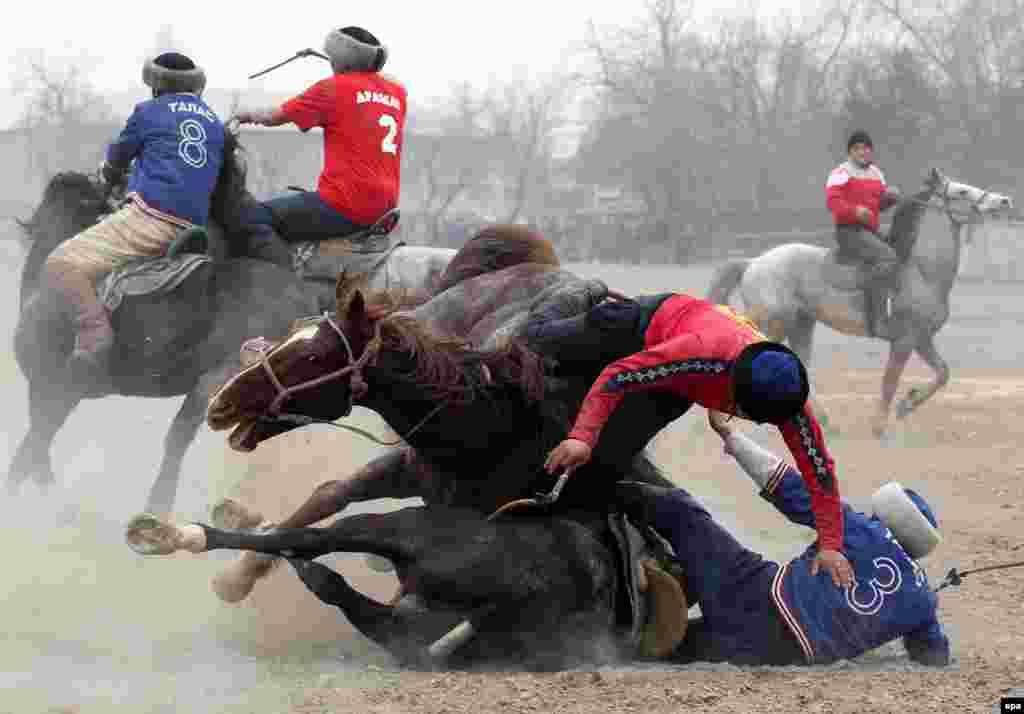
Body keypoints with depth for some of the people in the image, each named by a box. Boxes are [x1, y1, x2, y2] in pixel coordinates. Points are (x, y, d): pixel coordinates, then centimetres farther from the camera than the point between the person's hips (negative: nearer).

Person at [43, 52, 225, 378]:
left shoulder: (148, 112, 5)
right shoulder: (215, 123, 21)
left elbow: (116, 158, 20)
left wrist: (111, 173, 46)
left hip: (149, 217, -8)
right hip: (191, 228, 8)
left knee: (60, 264, -17)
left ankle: (95, 332, -37)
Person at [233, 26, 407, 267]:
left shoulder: (335, 87, -4)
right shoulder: (397, 93, 12)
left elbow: (274, 118, 4)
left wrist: (249, 116, 24)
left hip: (344, 206, -8)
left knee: (255, 218, -6)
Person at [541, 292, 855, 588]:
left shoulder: (786, 396, -38)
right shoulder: (703, 354, -51)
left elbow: (819, 471, -31)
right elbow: (616, 376, -45)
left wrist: (831, 546, -36)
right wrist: (582, 437, -56)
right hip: (652, 320, -4)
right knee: (539, 348, 15)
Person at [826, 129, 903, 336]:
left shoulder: (875, 172, 17)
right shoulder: (842, 173, -7)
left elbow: (881, 203, 22)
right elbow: (832, 201, -19)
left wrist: (889, 198, -1)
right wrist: (855, 211, -35)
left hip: (871, 231, 9)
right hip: (849, 232, -9)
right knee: (888, 258, -30)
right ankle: (877, 319, -36)